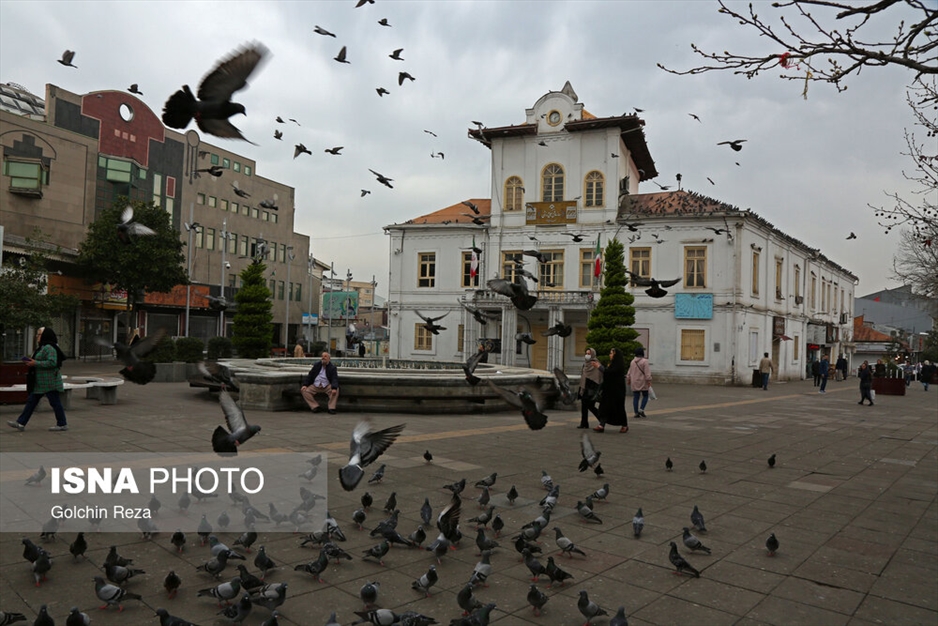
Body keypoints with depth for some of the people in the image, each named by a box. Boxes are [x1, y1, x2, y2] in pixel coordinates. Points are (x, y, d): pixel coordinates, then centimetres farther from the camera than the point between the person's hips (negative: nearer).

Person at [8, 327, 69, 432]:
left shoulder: (49, 348, -17)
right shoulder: (43, 347, 17)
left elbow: (52, 363, -26)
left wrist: (35, 363, -21)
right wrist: (31, 362, 9)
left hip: (49, 382, -11)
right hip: (40, 382, 11)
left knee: (55, 402, -3)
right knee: (31, 401, 11)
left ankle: (62, 424, 4)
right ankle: (21, 423, 15)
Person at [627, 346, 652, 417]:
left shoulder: (632, 361, 7)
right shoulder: (644, 361, -11)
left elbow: (629, 372, 14)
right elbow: (647, 372, -15)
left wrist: (628, 380, 24)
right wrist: (649, 380, -12)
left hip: (634, 383, 5)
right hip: (642, 382, -5)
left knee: (635, 397, 7)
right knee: (645, 396, 8)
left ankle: (636, 412, 7)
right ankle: (641, 410, -6)